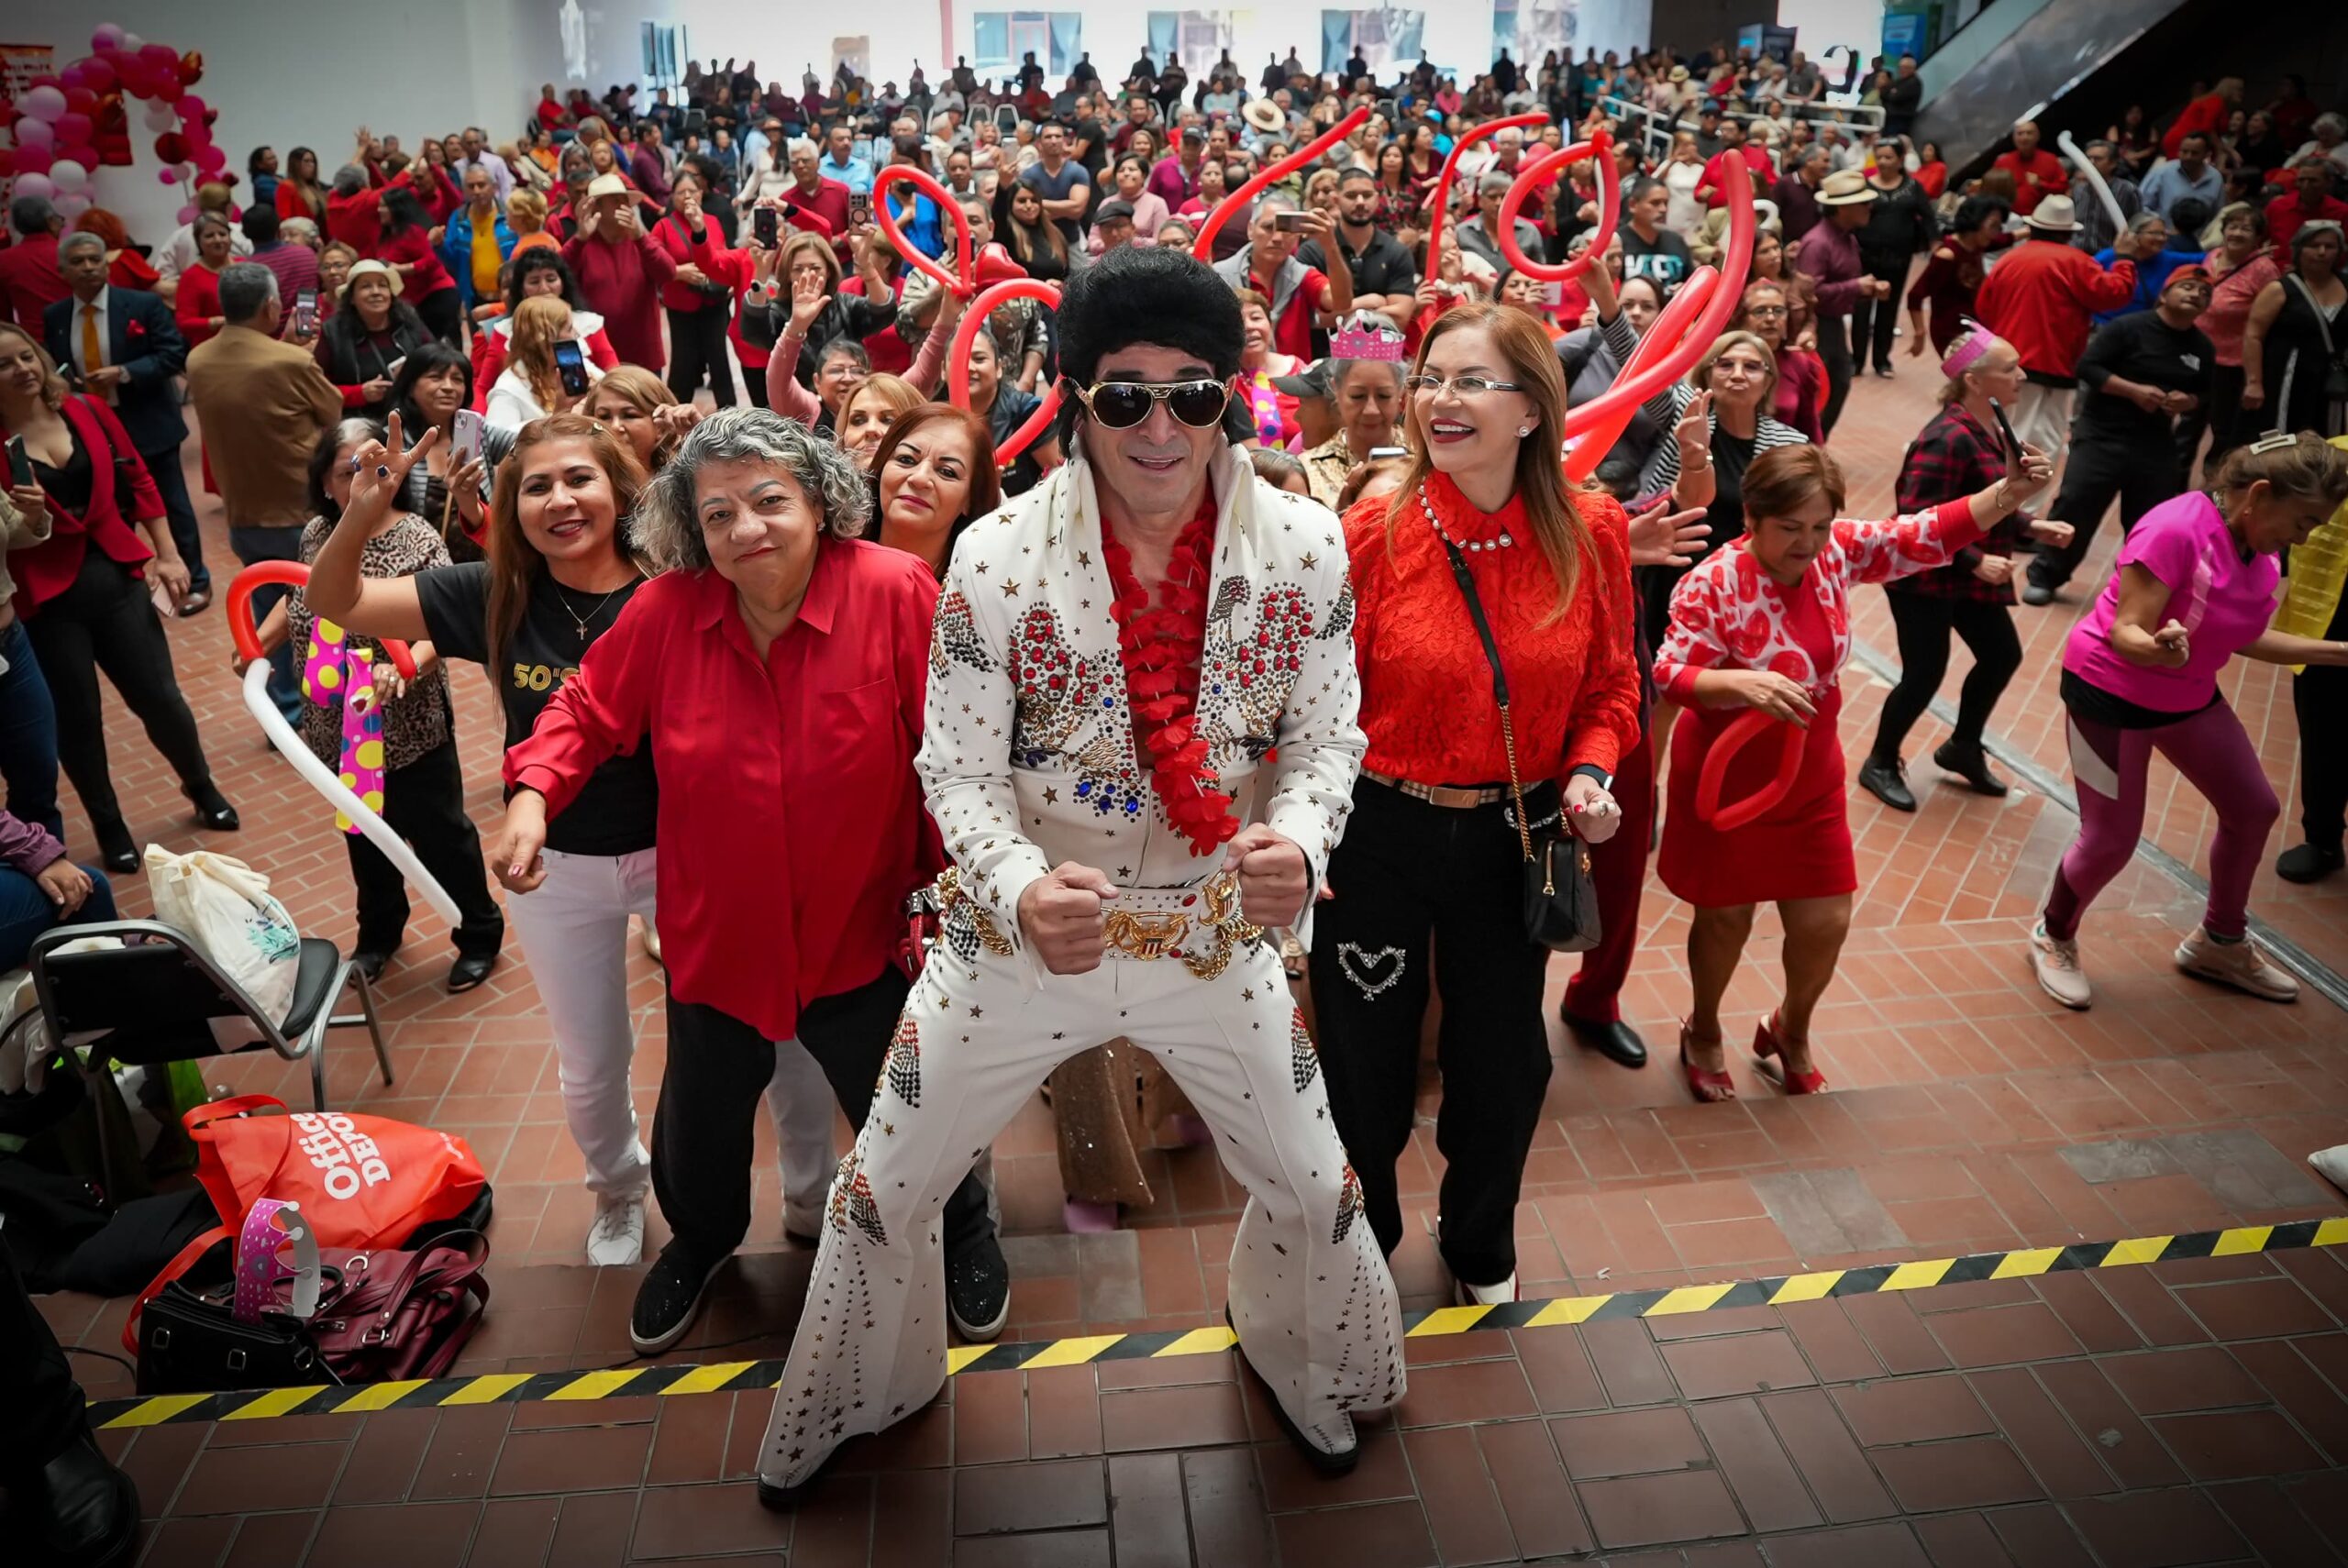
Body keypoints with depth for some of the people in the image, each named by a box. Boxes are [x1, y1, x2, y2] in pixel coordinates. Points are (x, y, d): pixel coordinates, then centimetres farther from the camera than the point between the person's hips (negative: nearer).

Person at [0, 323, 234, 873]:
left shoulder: (86, 411, 1)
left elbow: (138, 482, 9)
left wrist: (166, 554, 6)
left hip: (115, 576, 2)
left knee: (159, 698, 4)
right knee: (76, 718, 8)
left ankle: (201, 787, 32)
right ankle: (109, 826, 27)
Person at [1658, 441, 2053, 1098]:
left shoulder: (1839, 550, -6)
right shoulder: (1713, 584, -22)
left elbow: (1930, 534, -4)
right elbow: (1669, 676, -25)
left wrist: (2011, 492, -19)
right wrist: (1745, 682, -42)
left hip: (1810, 778, 5)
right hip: (1728, 779, -5)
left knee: (1826, 920, 9)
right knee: (1727, 917, 12)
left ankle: (1789, 1033, 40)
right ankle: (1703, 1033, 41)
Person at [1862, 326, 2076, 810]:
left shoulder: (1988, 428, 6)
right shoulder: (1948, 438, -25)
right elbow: (1918, 520, -28)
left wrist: (2032, 527, 6)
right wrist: (1975, 561, -27)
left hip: (1969, 575, 10)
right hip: (1926, 577, -10)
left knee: (2003, 655, 17)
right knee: (1925, 675, 0)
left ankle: (1962, 747, 37)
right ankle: (1881, 765, 21)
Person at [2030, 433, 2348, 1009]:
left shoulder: (2261, 550, -2)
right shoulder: (2176, 531, -28)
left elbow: (2244, 637, 12)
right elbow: (2124, 633, -28)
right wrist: (2159, 649, -50)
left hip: (2187, 696, 9)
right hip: (2111, 692, -9)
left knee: (2254, 809, 15)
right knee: (2111, 839, -3)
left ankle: (2220, 943, 35)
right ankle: (2054, 939, 25)